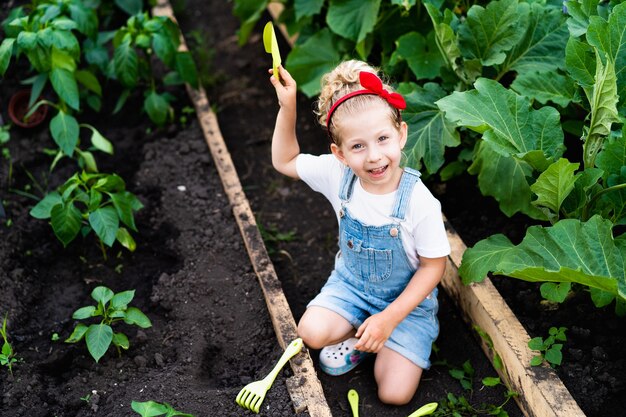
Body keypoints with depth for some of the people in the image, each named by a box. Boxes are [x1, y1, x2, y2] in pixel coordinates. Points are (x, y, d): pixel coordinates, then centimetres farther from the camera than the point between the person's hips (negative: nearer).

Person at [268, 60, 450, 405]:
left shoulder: (419, 202, -27)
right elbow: (284, 161, -1)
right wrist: (287, 107, -14)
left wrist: (390, 318, -22)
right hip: (351, 285, 3)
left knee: (394, 394, -12)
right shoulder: (337, 175, -16)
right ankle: (359, 336, 7)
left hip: (406, 297, -3)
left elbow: (433, 266, -17)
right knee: (312, 333, -24)